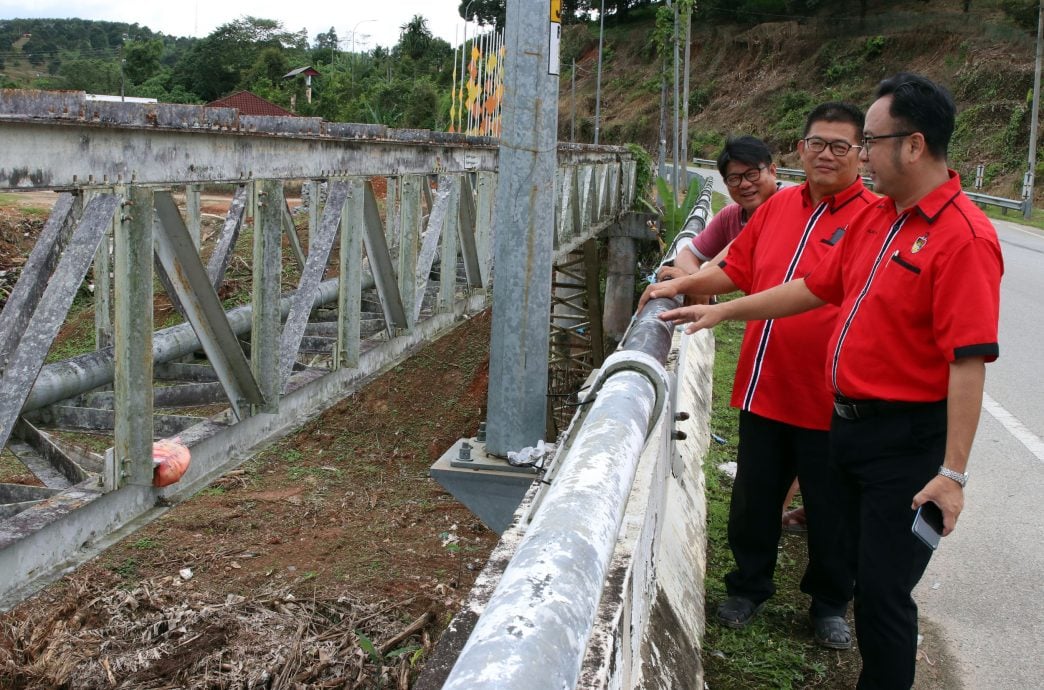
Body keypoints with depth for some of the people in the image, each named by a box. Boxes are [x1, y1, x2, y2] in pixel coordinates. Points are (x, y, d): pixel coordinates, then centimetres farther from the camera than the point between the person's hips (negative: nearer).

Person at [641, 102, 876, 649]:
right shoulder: (778, 207, 7)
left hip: (828, 400, -4)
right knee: (753, 501, 17)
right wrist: (681, 286, 5)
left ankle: (829, 603, 34)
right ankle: (749, 586, 38)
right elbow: (736, 270, 17)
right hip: (764, 388, 5)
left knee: (831, 511, 13)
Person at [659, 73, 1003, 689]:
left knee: (883, 590, 0)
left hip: (906, 440, -9)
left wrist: (953, 472, -24)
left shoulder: (962, 237, -20)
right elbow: (816, 287, 19)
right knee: (858, 569, 20)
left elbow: (969, 361, -23)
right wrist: (723, 311, 19)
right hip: (850, 423, 9)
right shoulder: (876, 218, 9)